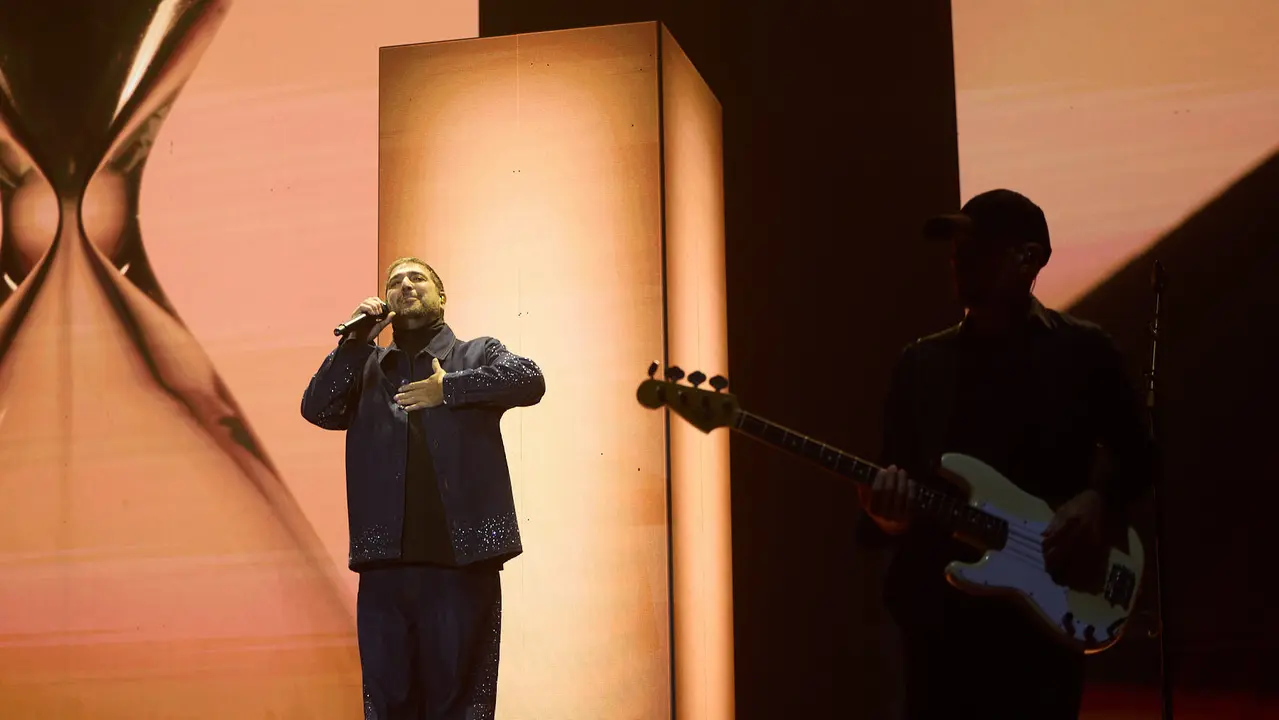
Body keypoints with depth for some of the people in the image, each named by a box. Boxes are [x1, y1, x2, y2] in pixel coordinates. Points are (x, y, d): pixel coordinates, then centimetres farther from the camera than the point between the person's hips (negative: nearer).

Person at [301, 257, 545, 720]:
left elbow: (529, 379, -7)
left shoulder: (477, 355, 11)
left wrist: (448, 389, -9)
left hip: (461, 560, -2)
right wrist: (357, 341, -1)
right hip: (386, 564, 3)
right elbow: (317, 409, 4)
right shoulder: (366, 369, 18)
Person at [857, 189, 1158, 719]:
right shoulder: (921, 362, 11)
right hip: (936, 610, 3)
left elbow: (1138, 456, 11)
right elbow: (894, 474, 9)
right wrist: (889, 513, -13)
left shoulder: (1082, 350, 4)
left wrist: (1097, 500, -9)